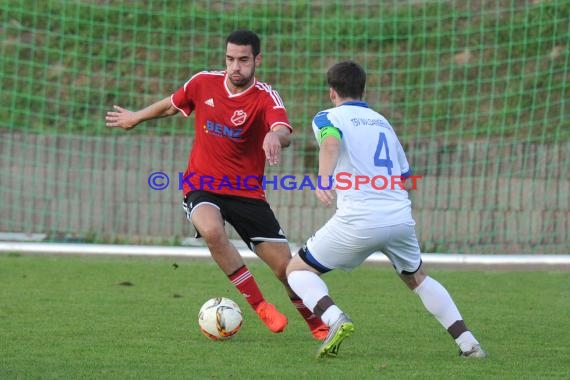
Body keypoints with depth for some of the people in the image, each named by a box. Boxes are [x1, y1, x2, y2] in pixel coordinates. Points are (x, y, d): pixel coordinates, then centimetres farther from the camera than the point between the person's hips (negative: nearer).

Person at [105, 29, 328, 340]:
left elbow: (283, 131, -35)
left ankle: (316, 323, 29)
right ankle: (259, 306, -18)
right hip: (202, 187, 1)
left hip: (247, 192, -1)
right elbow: (171, 105, 19)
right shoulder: (203, 83, -4)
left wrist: (275, 137, -60)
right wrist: (136, 118, 33)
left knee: (285, 266, -2)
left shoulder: (265, 98, -14)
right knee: (212, 231, -34)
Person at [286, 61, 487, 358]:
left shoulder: (328, 118, 7)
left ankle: (335, 320, -17)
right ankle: (467, 342, 15)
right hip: (401, 217, 5)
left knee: (297, 270, 11)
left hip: (358, 221, -5)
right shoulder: (382, 122, 25)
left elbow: (331, 142, -19)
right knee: (418, 278, 29)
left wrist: (323, 178, -34)